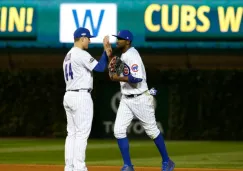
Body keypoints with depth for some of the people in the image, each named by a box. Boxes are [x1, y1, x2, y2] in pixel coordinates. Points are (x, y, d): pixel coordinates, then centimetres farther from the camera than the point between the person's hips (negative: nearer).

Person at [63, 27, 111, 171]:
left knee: (72, 133, 9)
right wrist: (106, 50, -10)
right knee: (82, 133, -8)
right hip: (81, 96, -9)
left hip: (69, 96, 9)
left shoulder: (68, 56, 18)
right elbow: (100, 68, -17)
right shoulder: (82, 54, -12)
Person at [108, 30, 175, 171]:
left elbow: (137, 78, -27)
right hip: (126, 99, 9)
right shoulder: (123, 56, 11)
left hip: (140, 98, -9)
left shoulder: (132, 55, -17)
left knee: (152, 130, 2)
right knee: (119, 130, -2)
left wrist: (119, 78, -23)